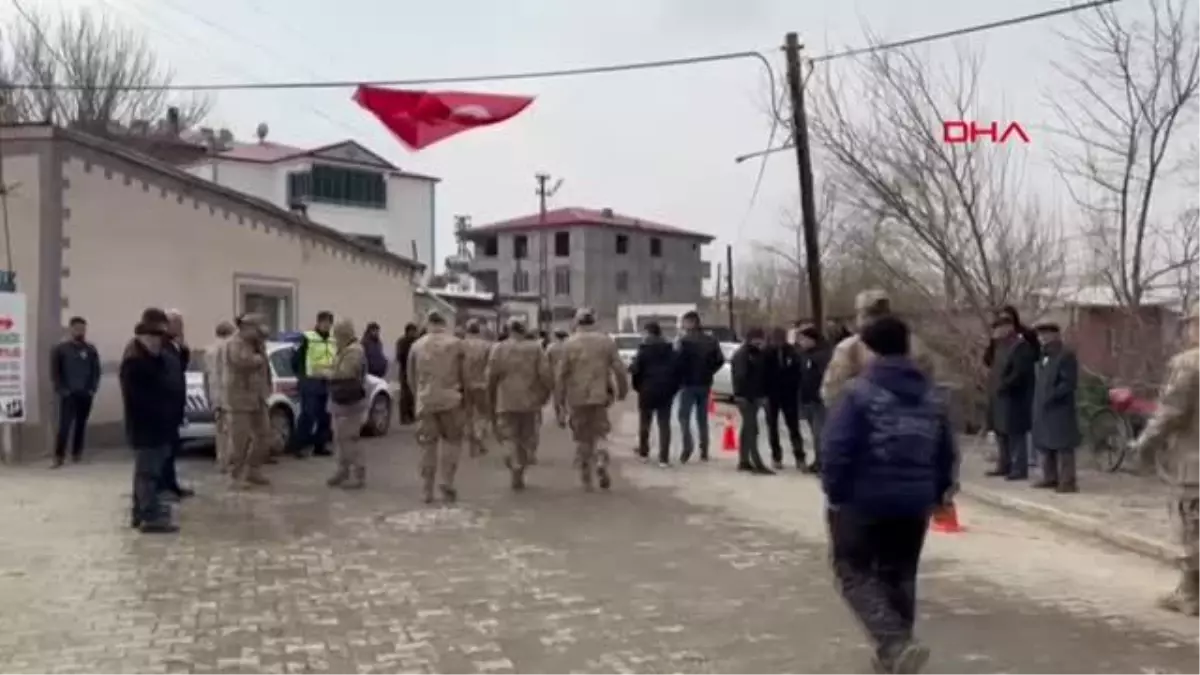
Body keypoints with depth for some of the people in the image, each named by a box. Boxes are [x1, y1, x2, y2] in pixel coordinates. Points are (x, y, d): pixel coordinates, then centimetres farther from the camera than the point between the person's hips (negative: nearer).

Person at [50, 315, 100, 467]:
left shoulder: (91, 349, 6)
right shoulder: (60, 348, 0)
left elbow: (96, 371, 8)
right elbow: (55, 372, -1)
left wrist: (93, 388, -3)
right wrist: (61, 390, -9)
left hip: (85, 394, 3)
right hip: (68, 394, -3)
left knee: (81, 425, 8)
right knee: (64, 424, -10)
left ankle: (77, 453, 16)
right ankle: (59, 456, -9)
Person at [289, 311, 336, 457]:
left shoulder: (333, 341, 14)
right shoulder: (308, 338, -6)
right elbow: (295, 358, -6)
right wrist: (301, 375, -2)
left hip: (327, 383, 7)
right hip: (311, 382, -7)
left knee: (324, 417, 8)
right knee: (308, 415, -11)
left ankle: (319, 446, 17)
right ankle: (297, 446, -4)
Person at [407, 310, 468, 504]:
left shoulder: (417, 346, 4)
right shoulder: (455, 344, -2)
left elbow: (411, 378, 10)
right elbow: (464, 374, 0)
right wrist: (464, 393, 17)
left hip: (425, 401, 2)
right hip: (450, 400, -2)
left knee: (428, 445, 9)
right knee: (451, 442, 10)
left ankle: (427, 490, 12)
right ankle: (445, 481, -3)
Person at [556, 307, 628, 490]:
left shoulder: (570, 343, -5)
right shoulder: (607, 342, 0)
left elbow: (561, 373, -5)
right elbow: (619, 369, 0)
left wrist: (560, 397, 3)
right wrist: (622, 390, 12)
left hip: (577, 398, -1)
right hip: (600, 396, 1)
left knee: (582, 438, 9)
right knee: (598, 434, 12)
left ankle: (586, 479, 12)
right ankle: (600, 461, -16)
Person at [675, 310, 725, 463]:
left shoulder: (685, 340, -12)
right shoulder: (711, 340, 8)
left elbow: (678, 361, -17)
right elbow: (720, 360, 9)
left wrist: (679, 378, -3)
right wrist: (708, 373, 12)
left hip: (688, 384, -6)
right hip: (705, 384, 6)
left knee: (684, 416, 0)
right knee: (702, 418, 13)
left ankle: (687, 446, -19)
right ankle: (704, 452, 12)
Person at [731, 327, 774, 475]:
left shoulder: (757, 353, 15)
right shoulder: (742, 354, -11)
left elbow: (762, 374, 16)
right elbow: (740, 376, -18)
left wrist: (762, 394, 10)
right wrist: (740, 394, -24)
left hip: (754, 396, 9)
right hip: (745, 396, -9)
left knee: (747, 428, 13)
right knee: (752, 429, -12)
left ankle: (744, 461, 19)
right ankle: (757, 463, -15)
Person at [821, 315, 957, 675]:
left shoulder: (859, 391, -12)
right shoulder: (931, 395, 8)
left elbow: (837, 449, -16)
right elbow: (946, 453, 14)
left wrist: (834, 493, -4)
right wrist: (936, 494, 24)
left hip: (864, 499, -6)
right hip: (914, 503, 6)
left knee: (855, 572, 6)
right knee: (900, 577, 19)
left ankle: (897, 644, -13)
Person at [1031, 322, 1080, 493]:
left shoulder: (1066, 355, -12)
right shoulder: (1044, 356, 15)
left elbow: (1069, 383, -18)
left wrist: (1051, 396, -21)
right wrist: (1038, 400, 9)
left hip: (1059, 409, -9)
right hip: (1043, 408, 9)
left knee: (1063, 446, -6)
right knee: (1045, 444, 13)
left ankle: (1067, 482, -3)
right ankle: (1050, 478, 22)